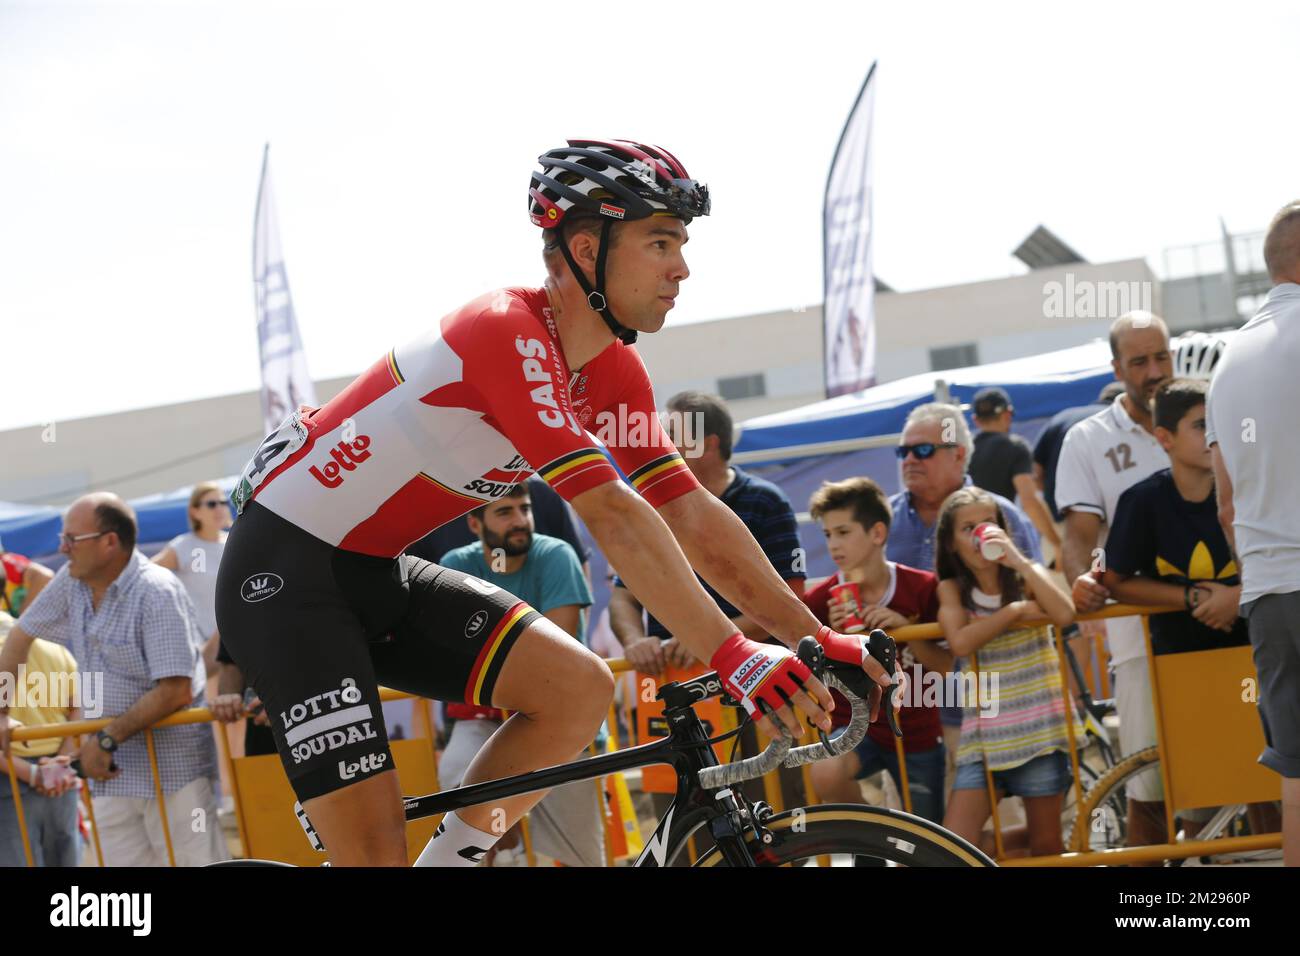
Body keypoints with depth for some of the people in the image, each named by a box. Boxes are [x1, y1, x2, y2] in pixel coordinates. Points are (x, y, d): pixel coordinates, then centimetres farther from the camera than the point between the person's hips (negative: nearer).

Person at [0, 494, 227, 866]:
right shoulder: (71, 582, 3)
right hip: (112, 770, 7)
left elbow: (175, 692, -24)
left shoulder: (157, 593, -19)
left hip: (174, 769, -7)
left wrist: (108, 739, -18)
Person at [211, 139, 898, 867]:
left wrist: (818, 640, -8)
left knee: (580, 689, -8)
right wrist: (733, 655, -37)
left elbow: (695, 516, 1)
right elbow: (611, 513, -33)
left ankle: (452, 858, 4)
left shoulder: (612, 372, 2)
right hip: (285, 568, -9)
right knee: (376, 847, -14)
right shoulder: (509, 333, -25)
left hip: (378, 574, 9)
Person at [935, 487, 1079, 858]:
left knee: (1047, 846, 4)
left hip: (1039, 730, -1)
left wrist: (1019, 561, -19)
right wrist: (1015, 610, -14)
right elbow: (960, 642, -18)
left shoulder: (1026, 576, 2)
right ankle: (1024, 839, 16)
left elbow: (1064, 615, -20)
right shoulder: (952, 589, 3)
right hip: (984, 737, 1)